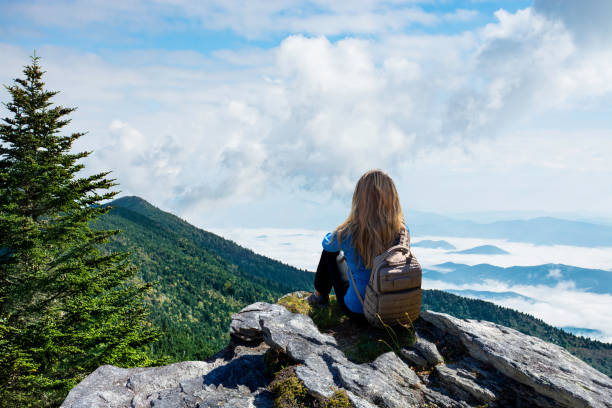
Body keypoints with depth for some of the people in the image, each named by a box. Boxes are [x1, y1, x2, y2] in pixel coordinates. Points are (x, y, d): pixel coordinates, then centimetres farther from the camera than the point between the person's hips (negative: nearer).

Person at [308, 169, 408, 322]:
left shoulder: (348, 235, -25)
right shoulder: (402, 231, -18)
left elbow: (327, 242, -1)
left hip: (357, 311, -3)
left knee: (330, 249, 18)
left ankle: (320, 295, 41)